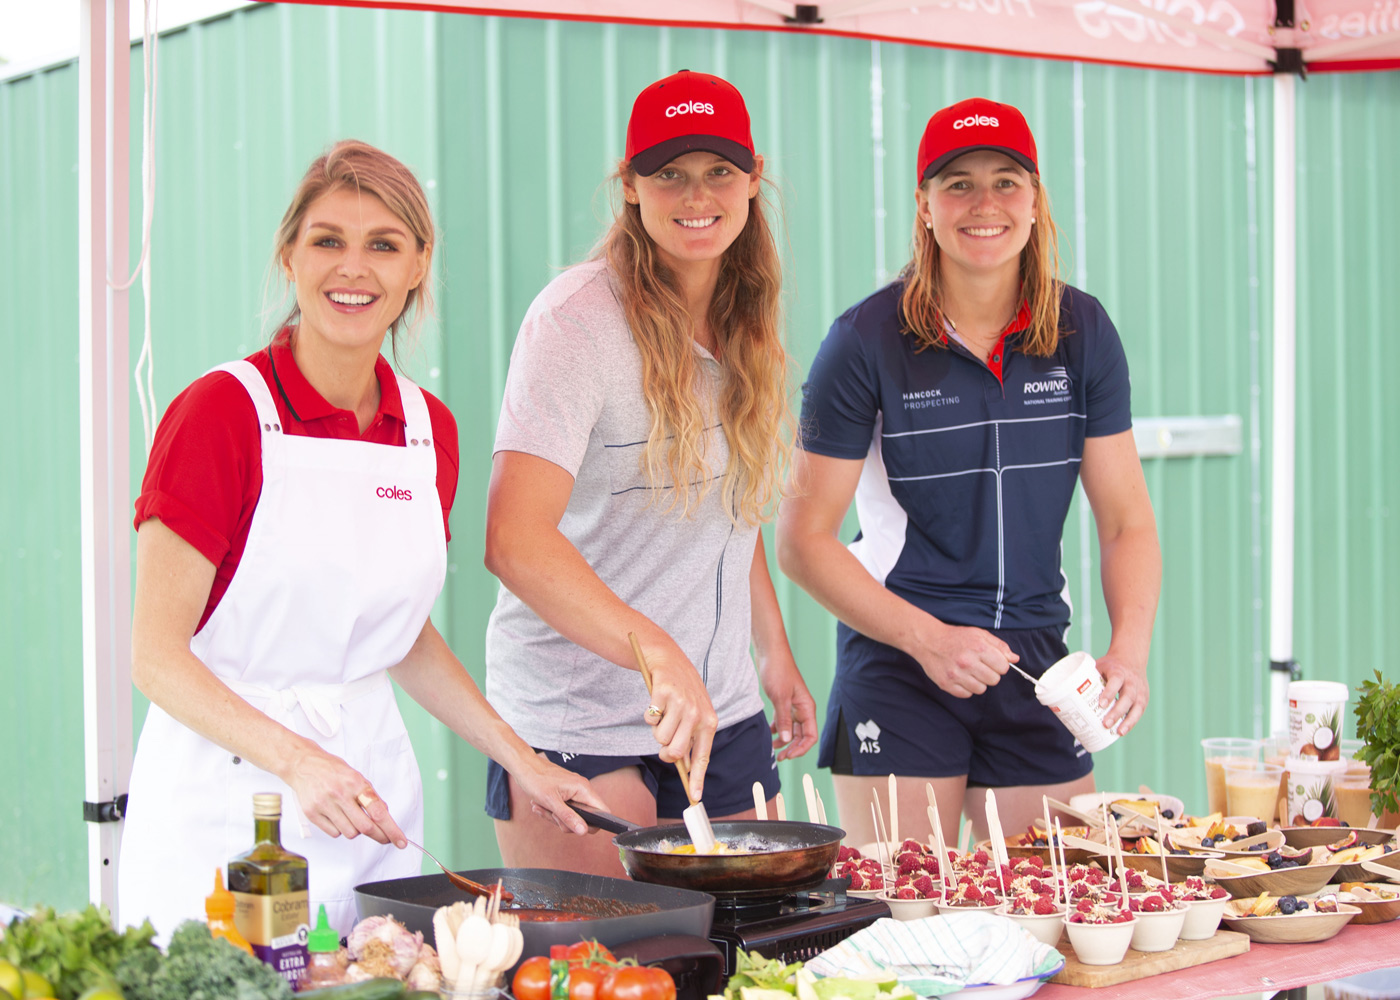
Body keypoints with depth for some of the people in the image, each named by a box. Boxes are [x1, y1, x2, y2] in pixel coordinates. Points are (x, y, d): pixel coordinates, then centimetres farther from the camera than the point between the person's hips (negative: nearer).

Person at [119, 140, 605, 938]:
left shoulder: (431, 429, 6)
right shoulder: (223, 411, -10)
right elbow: (158, 654, -13)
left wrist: (520, 759, 11)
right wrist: (297, 760, -24)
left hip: (370, 795, 5)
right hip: (224, 805, -5)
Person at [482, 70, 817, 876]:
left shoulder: (744, 325, 7)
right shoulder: (579, 318, -16)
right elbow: (515, 539, -27)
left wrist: (775, 654, 16)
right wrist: (656, 651, -38)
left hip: (721, 715, 7)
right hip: (572, 713, -6)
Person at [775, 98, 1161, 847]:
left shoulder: (1082, 332, 3)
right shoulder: (867, 341, -8)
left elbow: (1127, 521, 5)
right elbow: (803, 539, -7)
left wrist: (1130, 649, -12)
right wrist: (927, 638, -18)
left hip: (1035, 650, 3)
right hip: (896, 661, -3)